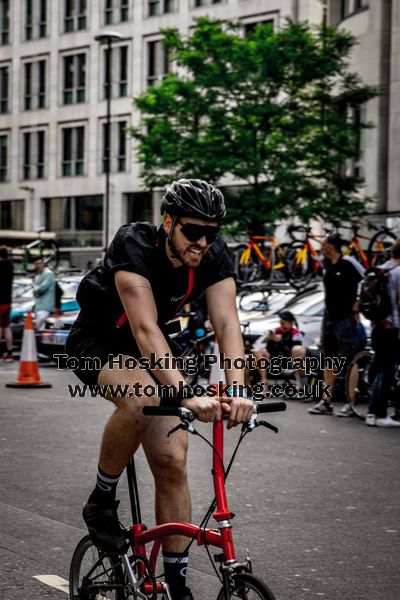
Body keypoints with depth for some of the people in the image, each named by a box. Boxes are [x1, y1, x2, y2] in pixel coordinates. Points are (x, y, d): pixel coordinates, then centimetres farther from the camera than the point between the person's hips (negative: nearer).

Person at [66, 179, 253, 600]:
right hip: (97, 341, -5)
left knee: (172, 462, -5)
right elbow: (145, 329, -41)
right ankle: (101, 502, -14)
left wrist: (237, 391, -44)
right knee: (141, 399, -38)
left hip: (151, 352, 5)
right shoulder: (134, 246, -31)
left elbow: (227, 324, -27)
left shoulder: (214, 256, -17)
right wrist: (186, 395, -52)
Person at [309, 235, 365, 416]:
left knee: (349, 360, -7)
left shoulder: (348, 263, -13)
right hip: (329, 316, 9)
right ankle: (326, 402, 15)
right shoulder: (327, 264, 10)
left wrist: (357, 305, -11)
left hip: (346, 318, -9)